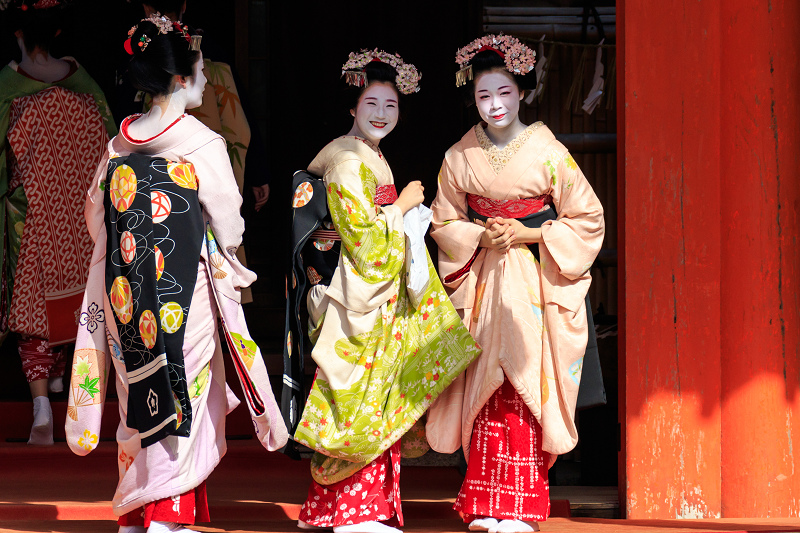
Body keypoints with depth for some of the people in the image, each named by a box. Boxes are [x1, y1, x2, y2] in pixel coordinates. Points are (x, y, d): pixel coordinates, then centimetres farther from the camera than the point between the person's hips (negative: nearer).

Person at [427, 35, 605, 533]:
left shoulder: (548, 152, -5)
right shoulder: (461, 157, 4)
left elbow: (588, 219, -1)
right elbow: (445, 222, 12)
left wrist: (528, 234, -12)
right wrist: (482, 235, -7)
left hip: (536, 283, -2)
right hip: (483, 282, 3)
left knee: (527, 389, -7)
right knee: (486, 390, -2)